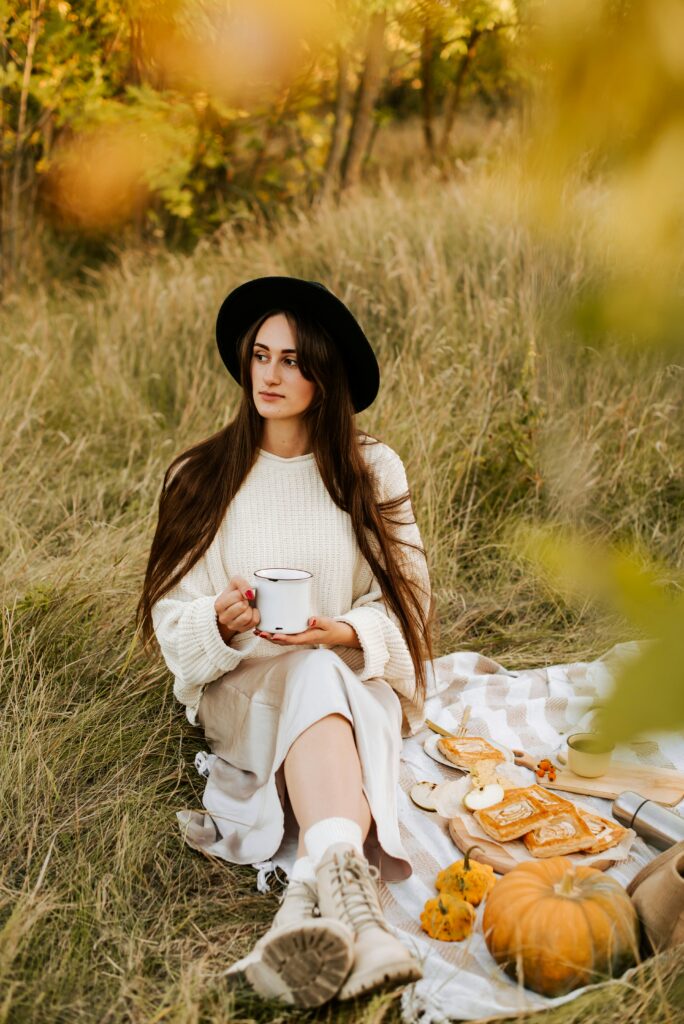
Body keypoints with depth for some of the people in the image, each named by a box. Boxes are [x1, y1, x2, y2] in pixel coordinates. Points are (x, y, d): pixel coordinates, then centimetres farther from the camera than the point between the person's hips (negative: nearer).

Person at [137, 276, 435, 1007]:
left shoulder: (373, 471, 6)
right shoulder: (200, 478, 6)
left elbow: (402, 601, 3)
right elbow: (172, 617, 3)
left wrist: (347, 633, -20)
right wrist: (222, 623, -21)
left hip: (358, 679, 1)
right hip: (242, 688, 0)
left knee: (321, 676, -37)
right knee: (314, 680, -36)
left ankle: (316, 892, -61)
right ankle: (351, 901, -61)